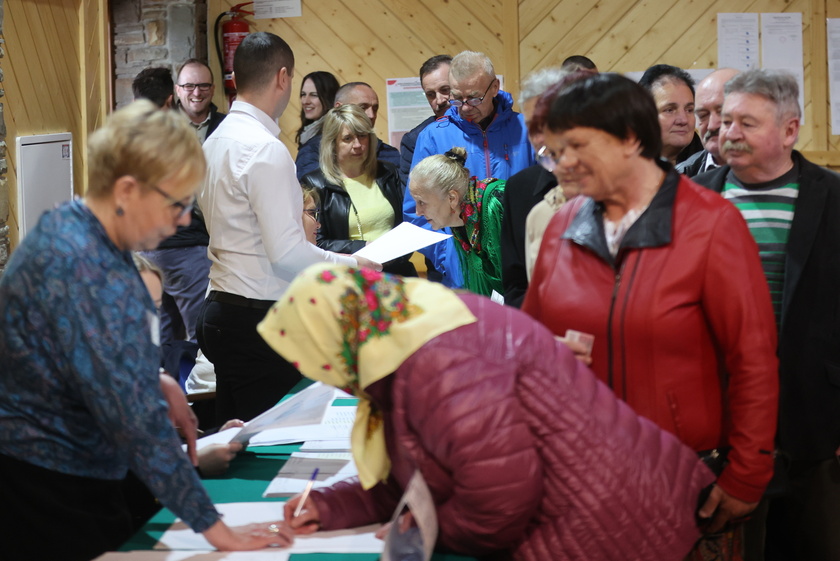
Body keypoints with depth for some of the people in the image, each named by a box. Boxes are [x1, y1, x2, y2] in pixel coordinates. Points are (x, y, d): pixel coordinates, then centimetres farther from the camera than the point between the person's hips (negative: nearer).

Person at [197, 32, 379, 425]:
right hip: (258, 319, -10)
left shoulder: (217, 140, 11)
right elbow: (287, 252, -20)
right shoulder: (265, 149, -17)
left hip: (221, 311, 10)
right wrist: (352, 266, -7)